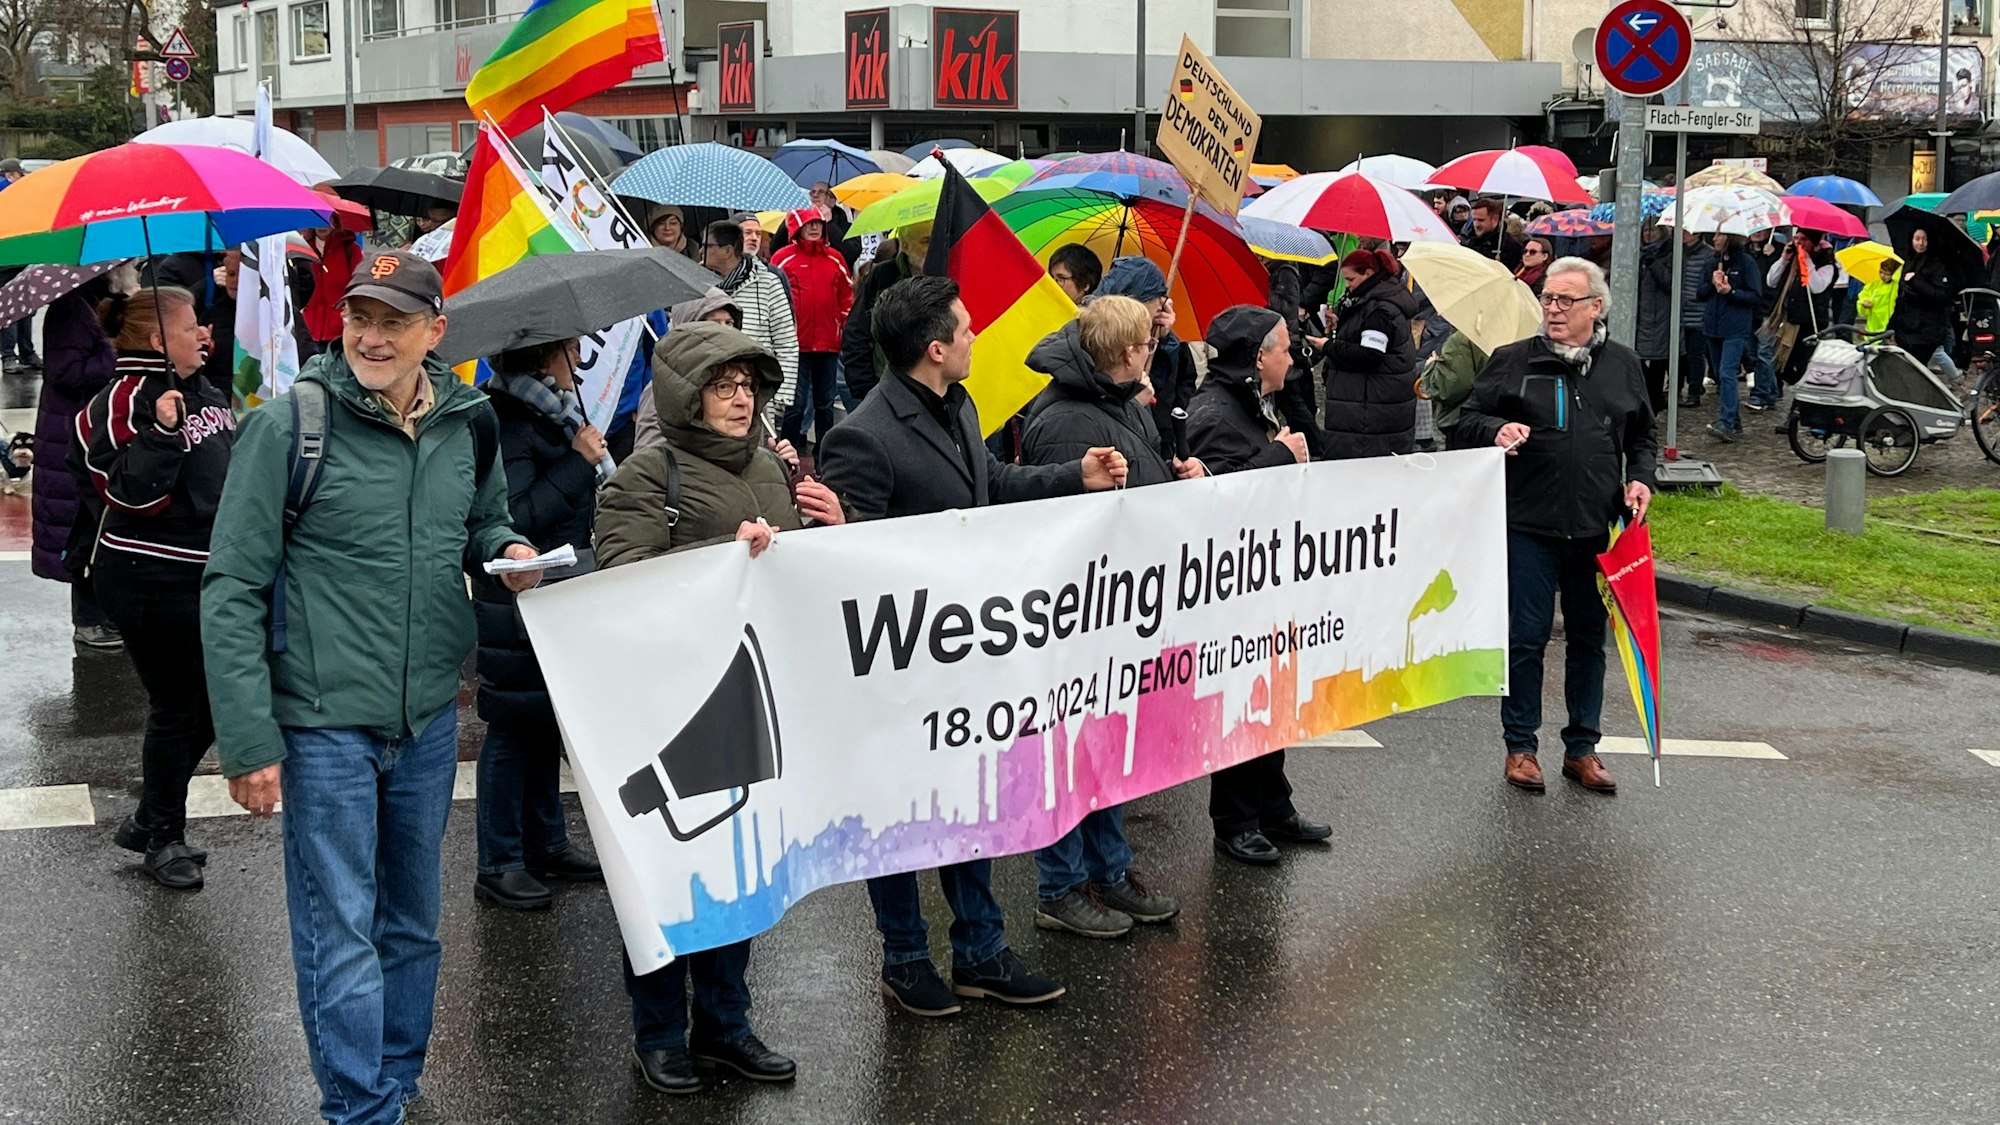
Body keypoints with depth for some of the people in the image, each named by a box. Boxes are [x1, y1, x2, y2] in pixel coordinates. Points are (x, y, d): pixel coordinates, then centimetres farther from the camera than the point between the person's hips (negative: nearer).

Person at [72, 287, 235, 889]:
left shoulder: (203, 389, 11)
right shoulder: (124, 401, -17)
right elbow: (129, 491, -23)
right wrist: (160, 431, -33)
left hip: (207, 573, 9)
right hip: (152, 582, -9)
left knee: (212, 702, 14)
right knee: (177, 708, 1)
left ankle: (149, 822, 30)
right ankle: (162, 838, 19)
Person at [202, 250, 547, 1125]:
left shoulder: (466, 424, 2)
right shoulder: (290, 423, -12)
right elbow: (232, 588, -11)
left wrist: (505, 548, -4)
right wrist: (248, 741, -15)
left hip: (429, 717, 5)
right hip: (324, 721, -5)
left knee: (412, 919, 18)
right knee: (341, 930, -2)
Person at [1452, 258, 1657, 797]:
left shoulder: (1623, 366, 9)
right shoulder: (1512, 361, 1)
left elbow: (1643, 437, 21)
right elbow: (1466, 422, 3)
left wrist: (1640, 478, 3)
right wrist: (1496, 429, -18)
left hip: (1596, 529, 3)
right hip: (1529, 525, -2)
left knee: (1589, 639, 10)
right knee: (1526, 638, 0)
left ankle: (1582, 748, 22)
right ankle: (1520, 747, 13)